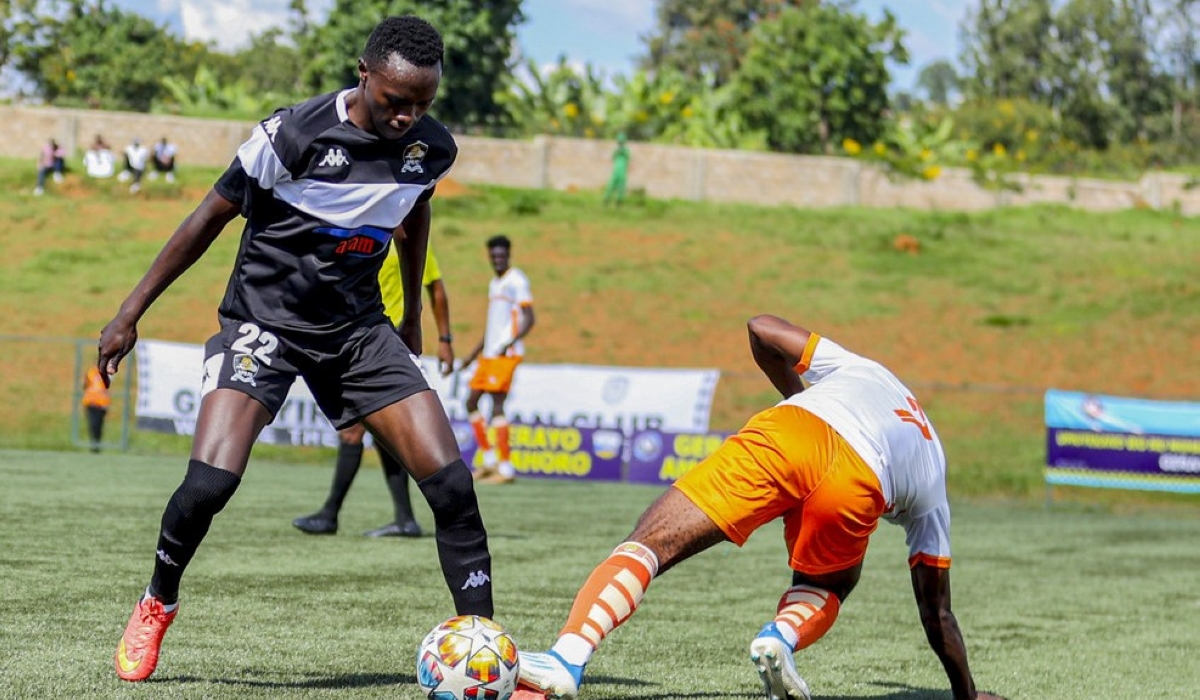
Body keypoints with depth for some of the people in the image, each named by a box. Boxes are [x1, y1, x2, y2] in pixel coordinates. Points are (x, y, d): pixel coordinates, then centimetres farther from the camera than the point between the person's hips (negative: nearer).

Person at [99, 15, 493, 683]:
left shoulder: (432, 149, -5)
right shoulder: (295, 133, -19)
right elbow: (212, 217, -8)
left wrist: (413, 318, 26)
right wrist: (131, 313, -4)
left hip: (358, 327, 4)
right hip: (265, 321, -4)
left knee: (451, 482, -12)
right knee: (211, 481, -23)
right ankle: (157, 605, 8)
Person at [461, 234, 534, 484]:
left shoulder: (517, 281, -8)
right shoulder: (494, 284, 19)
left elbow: (529, 318, -15)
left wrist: (509, 344, -24)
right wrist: (474, 353, 25)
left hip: (506, 354, -9)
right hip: (489, 354, 9)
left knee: (497, 405, -13)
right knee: (471, 402, 9)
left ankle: (506, 468, -11)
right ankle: (489, 459, 15)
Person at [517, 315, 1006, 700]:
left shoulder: (862, 370, 42)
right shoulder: (932, 496, 39)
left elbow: (762, 329, 33)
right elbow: (937, 614, 41)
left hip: (789, 430, -1)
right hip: (856, 487, 1)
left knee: (651, 544, -1)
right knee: (828, 587, 33)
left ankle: (567, 659, -23)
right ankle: (782, 637, -1)